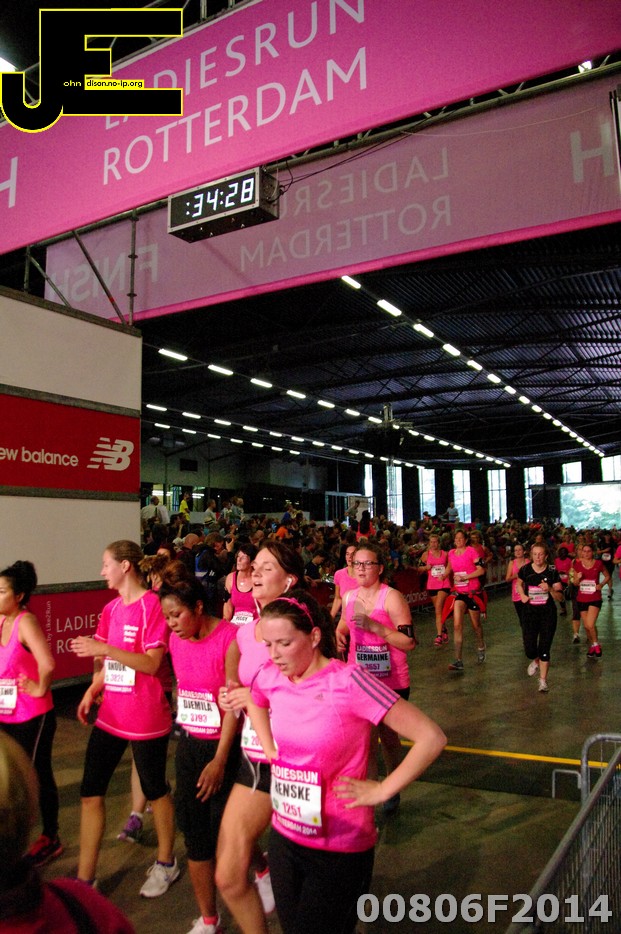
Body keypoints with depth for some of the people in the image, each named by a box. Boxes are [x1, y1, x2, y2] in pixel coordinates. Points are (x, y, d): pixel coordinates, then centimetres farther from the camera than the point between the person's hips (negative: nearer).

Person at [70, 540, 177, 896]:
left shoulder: (152, 605, -16)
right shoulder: (111, 608, 8)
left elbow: (152, 664, -21)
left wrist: (104, 647, -27)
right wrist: (92, 691, 1)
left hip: (146, 717, -7)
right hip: (111, 715, 7)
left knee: (155, 790, 10)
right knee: (91, 792, 8)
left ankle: (166, 864, 32)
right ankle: (85, 879, 22)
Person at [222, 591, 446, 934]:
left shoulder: (348, 681, -24)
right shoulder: (269, 678, -6)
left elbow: (431, 738, -23)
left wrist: (381, 791, -18)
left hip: (340, 849, -5)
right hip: (284, 838, 6)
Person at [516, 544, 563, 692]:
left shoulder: (552, 572, -8)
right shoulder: (525, 570, -5)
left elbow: (559, 597, -6)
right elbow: (519, 583, 17)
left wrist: (550, 589, -24)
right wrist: (522, 595, -2)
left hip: (548, 613, -1)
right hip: (529, 613, 1)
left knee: (544, 649, 0)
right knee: (529, 650, 0)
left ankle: (543, 680, 16)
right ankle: (536, 661, 37)